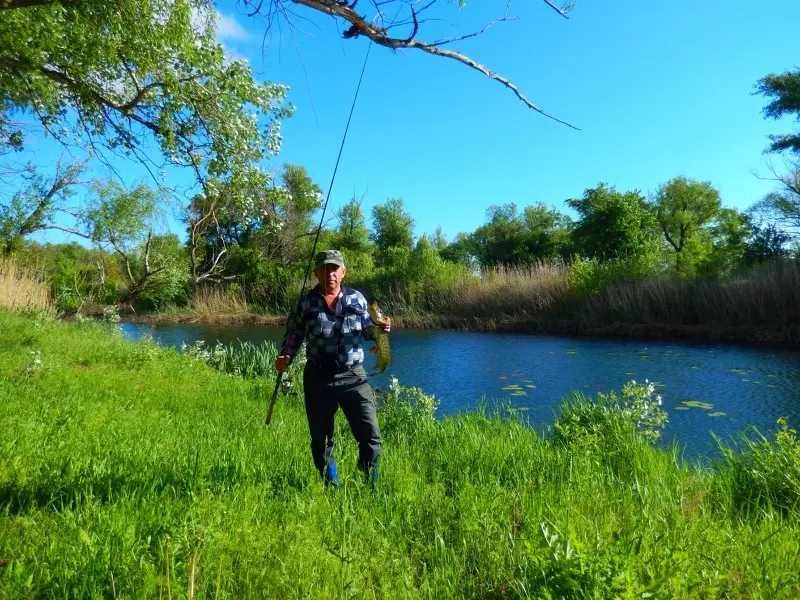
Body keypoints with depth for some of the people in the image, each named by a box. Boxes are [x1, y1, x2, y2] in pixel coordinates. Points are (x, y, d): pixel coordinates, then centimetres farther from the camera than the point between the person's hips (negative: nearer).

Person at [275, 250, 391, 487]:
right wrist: (285, 357, -11)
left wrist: (380, 328, -11)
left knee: (370, 433, -1)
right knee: (321, 437, 12)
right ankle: (331, 486, 32)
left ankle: (370, 486, 19)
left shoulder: (357, 298, 4)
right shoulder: (306, 302, 1)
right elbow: (294, 334, 5)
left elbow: (367, 331, 10)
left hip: (353, 376, 0)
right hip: (318, 377, 0)